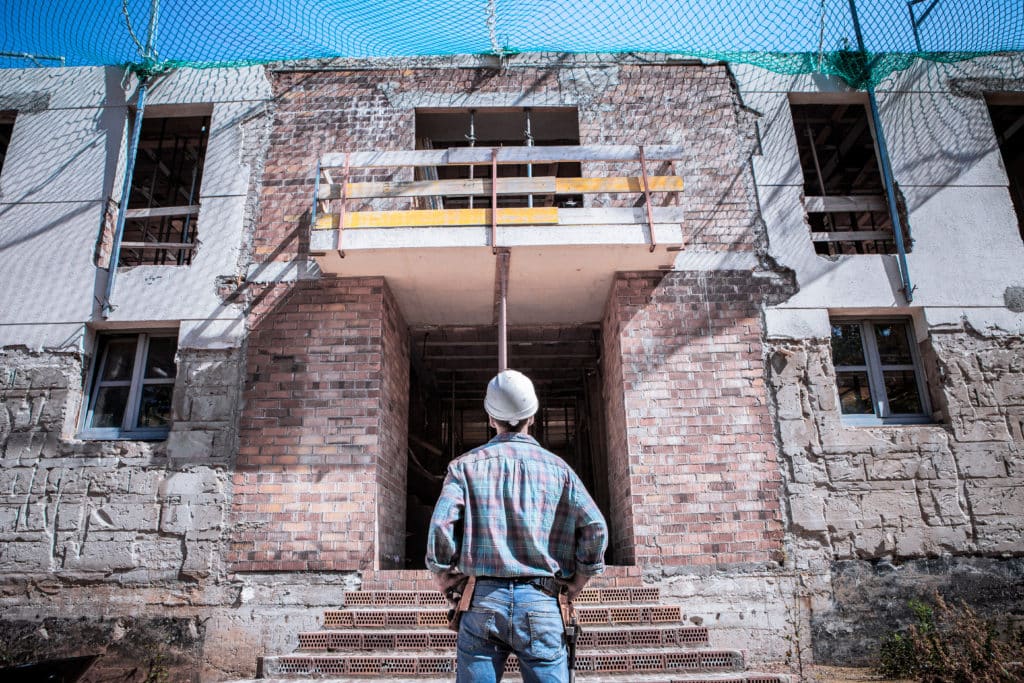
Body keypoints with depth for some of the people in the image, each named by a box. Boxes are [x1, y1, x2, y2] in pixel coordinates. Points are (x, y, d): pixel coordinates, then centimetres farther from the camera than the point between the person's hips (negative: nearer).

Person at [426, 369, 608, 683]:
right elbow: (595, 526, -4)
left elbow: (440, 524, -9)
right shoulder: (556, 467, 5)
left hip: (482, 600, 0)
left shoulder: (466, 465, 3)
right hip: (539, 602, 0)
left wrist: (443, 575, 4)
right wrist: (580, 578, 7)